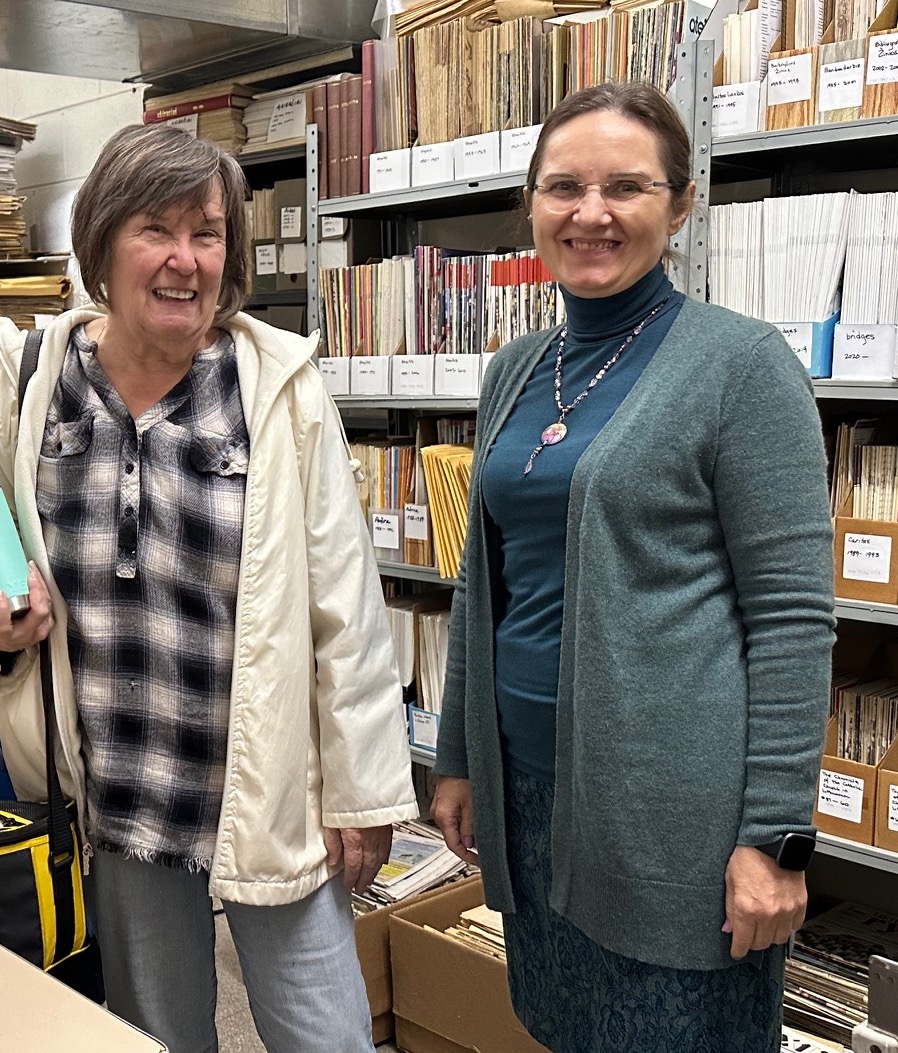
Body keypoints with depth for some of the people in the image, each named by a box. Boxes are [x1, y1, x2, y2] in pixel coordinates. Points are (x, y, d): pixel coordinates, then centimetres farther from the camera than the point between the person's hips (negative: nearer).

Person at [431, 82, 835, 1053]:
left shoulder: (742, 364, -10)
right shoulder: (514, 373, 9)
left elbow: (793, 615, -13)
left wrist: (776, 834, -16)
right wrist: (457, 757, 14)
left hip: (674, 800, -6)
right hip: (529, 781, 6)